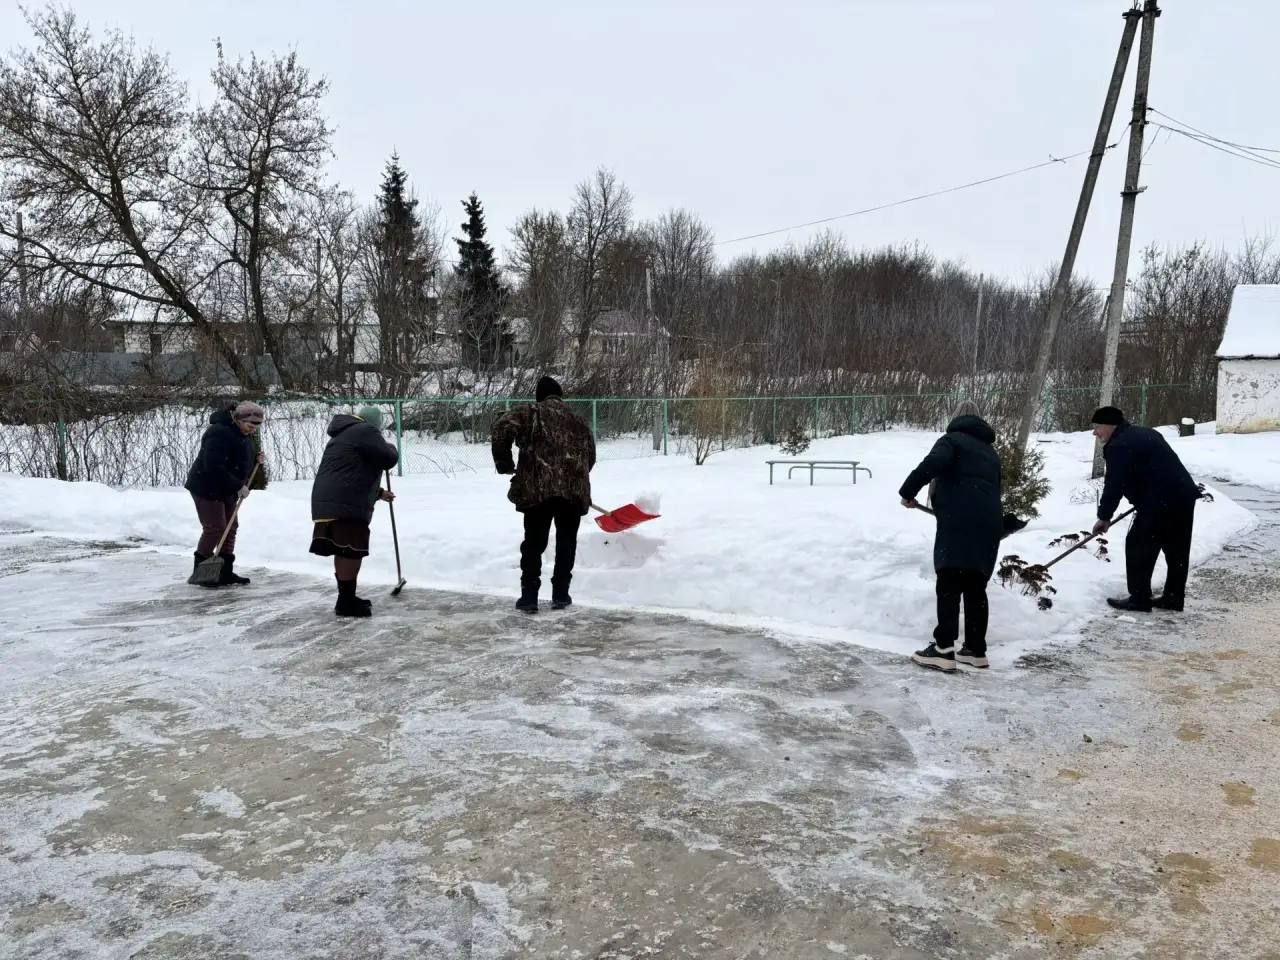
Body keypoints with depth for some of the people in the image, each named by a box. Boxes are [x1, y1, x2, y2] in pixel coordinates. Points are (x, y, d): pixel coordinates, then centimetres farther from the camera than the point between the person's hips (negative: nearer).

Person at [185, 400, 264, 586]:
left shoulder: (242, 434, 7)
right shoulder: (220, 433, -25)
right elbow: (214, 468, -31)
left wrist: (255, 460, 0)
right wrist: (239, 486, -28)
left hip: (226, 490, 10)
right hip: (207, 488, -10)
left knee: (231, 527, 9)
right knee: (214, 529, -8)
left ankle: (226, 572, 16)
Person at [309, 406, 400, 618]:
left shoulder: (345, 435, 29)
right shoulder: (366, 431, -4)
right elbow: (388, 459, -9)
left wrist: (378, 493, 42)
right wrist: (392, 448, 14)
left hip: (330, 502, 10)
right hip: (345, 505, -10)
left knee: (344, 550, 15)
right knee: (351, 550, -8)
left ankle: (347, 598, 23)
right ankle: (346, 603, -6)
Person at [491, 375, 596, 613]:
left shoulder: (531, 412, 8)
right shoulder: (577, 420, 20)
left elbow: (503, 427, -9)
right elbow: (590, 455, 23)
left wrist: (503, 460, 2)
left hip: (538, 487, -3)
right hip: (574, 488, 3)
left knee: (534, 543, 7)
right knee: (566, 543, 15)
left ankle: (529, 597, 6)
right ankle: (560, 595, 16)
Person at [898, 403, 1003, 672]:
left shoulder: (952, 439, 6)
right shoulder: (989, 451, 28)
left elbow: (932, 463, -15)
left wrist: (908, 491, -7)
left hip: (959, 523, -7)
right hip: (989, 524, 7)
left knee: (949, 586, -8)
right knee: (975, 588, 13)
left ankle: (944, 650, -13)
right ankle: (976, 650, 17)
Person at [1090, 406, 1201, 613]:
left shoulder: (1119, 447, -11)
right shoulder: (1145, 433, 21)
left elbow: (1114, 485, -13)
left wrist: (1104, 517, -4)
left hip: (1159, 503, -10)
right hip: (1184, 496, 10)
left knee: (1139, 547, 0)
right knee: (1177, 549, 14)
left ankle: (1139, 599, 3)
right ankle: (1173, 598, 23)